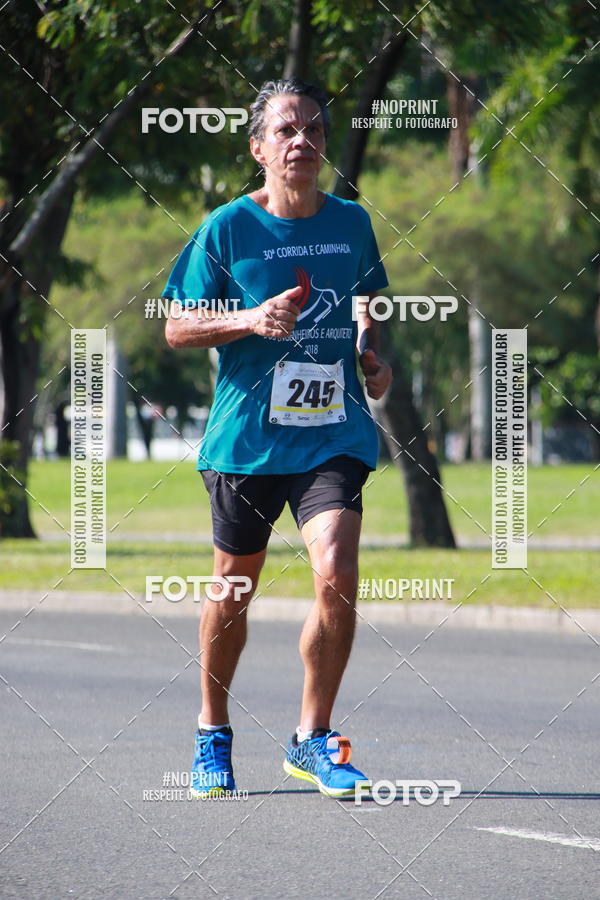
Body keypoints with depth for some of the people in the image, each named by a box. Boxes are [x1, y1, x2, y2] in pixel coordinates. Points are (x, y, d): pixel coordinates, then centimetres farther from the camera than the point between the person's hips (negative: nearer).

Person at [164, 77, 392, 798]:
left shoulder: (351, 222, 6)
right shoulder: (227, 228, -4)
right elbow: (176, 329, -1)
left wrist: (370, 354, 8)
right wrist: (251, 320, -16)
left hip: (334, 433, 1)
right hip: (246, 435, -1)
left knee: (337, 575, -17)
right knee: (234, 589, 9)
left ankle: (312, 739, -2)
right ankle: (213, 735, 31)